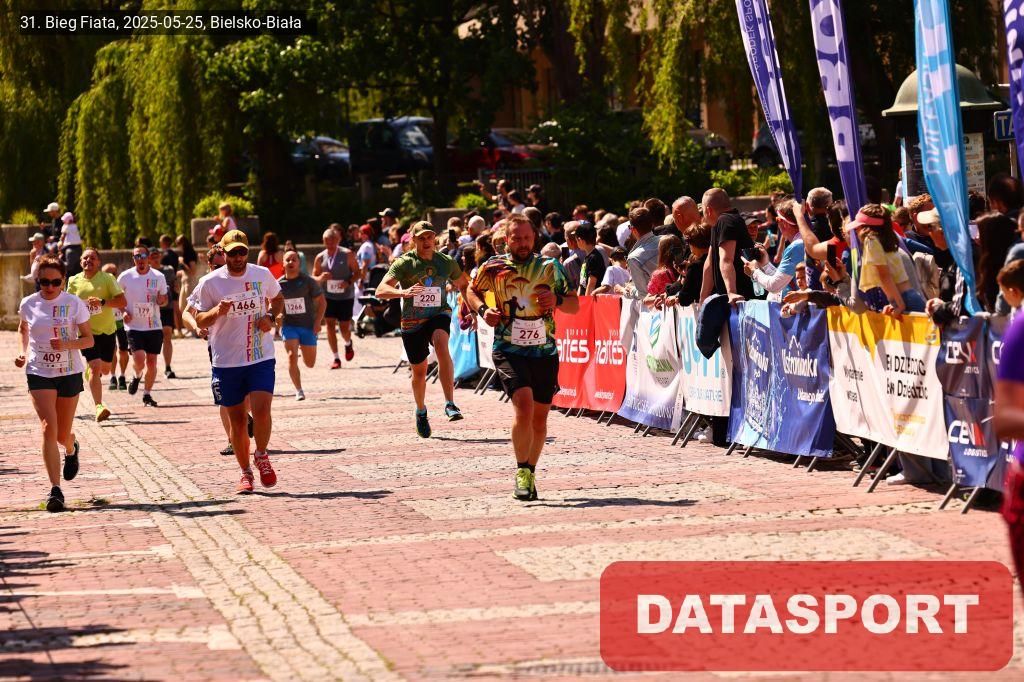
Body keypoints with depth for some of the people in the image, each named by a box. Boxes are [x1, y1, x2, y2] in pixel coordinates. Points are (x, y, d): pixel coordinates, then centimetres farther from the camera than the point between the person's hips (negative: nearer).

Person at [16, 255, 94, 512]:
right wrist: (24, 351, 5)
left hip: (69, 374, 0)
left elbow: (89, 339, -3)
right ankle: (55, 489, -17)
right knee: (48, 427, -16)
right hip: (39, 374, 0)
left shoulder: (75, 304, -6)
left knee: (62, 434, 10)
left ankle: (71, 449, 50)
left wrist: (67, 344, -22)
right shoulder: (28, 304, 0)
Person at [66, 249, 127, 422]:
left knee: (105, 369, 15)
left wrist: (102, 302, -27)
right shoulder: (74, 281, 0)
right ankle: (99, 406, -18)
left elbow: (122, 302, -14)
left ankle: (92, 371, 52)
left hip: (107, 330, 1)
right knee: (95, 368, -17)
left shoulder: (107, 279, -7)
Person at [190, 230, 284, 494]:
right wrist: (217, 311, -22)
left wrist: (270, 316, 0)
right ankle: (246, 473, 22)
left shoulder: (262, 275, 2)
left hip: (261, 356, 0)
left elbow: (278, 298, 21)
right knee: (237, 420, 6)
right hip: (227, 361, 0)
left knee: (261, 410, -17)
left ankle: (261, 456, 9)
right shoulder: (210, 282, -4)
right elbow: (200, 321, -1)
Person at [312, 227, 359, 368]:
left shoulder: (347, 255, -6)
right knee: (330, 325, -7)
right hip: (328, 297, 2)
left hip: (345, 297, -2)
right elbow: (314, 278, 7)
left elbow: (357, 272, -2)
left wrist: (349, 282, -21)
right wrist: (321, 278, -16)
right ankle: (336, 358, 1)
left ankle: (348, 344, 37)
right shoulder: (320, 258, 1)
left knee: (344, 327, 1)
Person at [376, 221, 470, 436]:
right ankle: (421, 412, 40)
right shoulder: (404, 263, -9)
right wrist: (403, 292, -39)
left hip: (438, 315, 0)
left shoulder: (446, 262, 1)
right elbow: (380, 290, -20)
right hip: (412, 322, 0)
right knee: (419, 371, 10)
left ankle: (450, 404, -37)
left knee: (441, 344, -33)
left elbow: (464, 285, 20)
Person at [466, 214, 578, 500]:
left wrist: (557, 300, -16)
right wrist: (482, 309, -3)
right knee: (524, 405, -23)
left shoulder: (550, 267, 2)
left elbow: (575, 305, 6)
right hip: (509, 351, -3)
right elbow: (472, 291, 18)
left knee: (539, 418, 9)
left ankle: (530, 473, 30)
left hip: (545, 352, 3)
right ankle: (522, 472, -8)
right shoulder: (494, 268, 0)